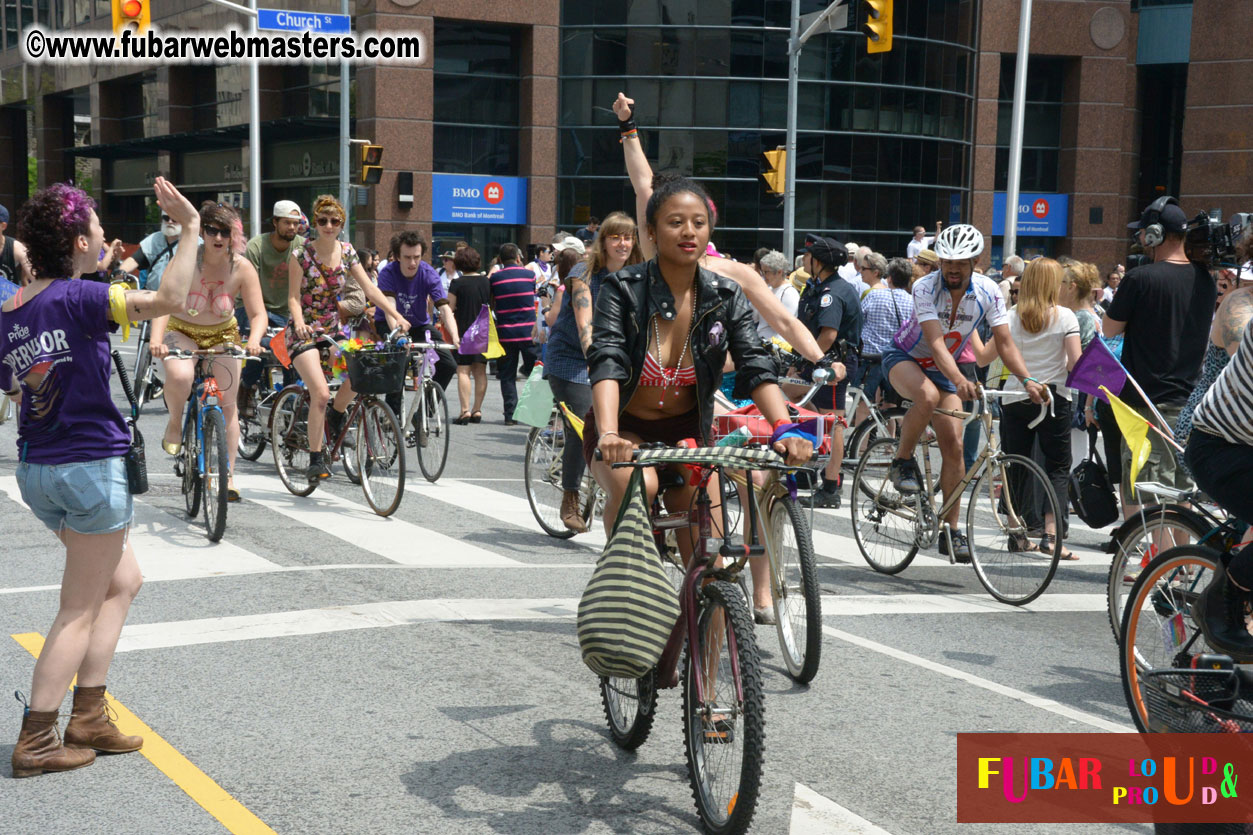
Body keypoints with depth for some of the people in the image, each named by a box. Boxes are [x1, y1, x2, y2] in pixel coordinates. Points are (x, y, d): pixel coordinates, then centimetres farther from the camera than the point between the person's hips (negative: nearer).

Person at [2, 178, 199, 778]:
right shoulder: (76, 299, -17)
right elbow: (170, 299, -30)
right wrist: (190, 227, -22)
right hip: (90, 465, -8)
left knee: (123, 580, 20)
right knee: (80, 610, 4)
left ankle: (88, 717, 20)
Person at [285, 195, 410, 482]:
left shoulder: (346, 252, 4)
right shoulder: (302, 254, -8)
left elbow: (369, 288, 1)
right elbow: (293, 296, -10)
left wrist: (396, 315, -10)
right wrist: (299, 322, -29)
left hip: (332, 329, 4)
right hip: (304, 331, -4)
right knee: (321, 393, -21)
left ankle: (336, 417, 6)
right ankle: (316, 459, -8)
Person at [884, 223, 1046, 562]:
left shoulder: (988, 293, -15)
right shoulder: (925, 288, -27)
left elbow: (1005, 343, -16)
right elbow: (935, 342, -38)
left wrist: (1028, 380, -33)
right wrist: (959, 380, -54)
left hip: (943, 368, 4)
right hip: (903, 358, -4)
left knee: (954, 447, -7)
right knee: (928, 396, -39)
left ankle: (951, 530, 1)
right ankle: (903, 461, -13)